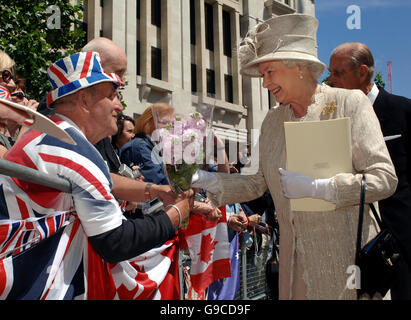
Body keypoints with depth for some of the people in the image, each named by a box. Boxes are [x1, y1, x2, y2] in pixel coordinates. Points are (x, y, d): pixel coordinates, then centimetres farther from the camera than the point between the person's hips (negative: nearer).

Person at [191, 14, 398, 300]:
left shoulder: (350, 103, -8)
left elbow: (384, 179, -12)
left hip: (347, 255, -4)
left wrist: (315, 187, -20)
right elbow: (259, 183, 9)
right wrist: (206, 180, -3)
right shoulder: (272, 121, 7)